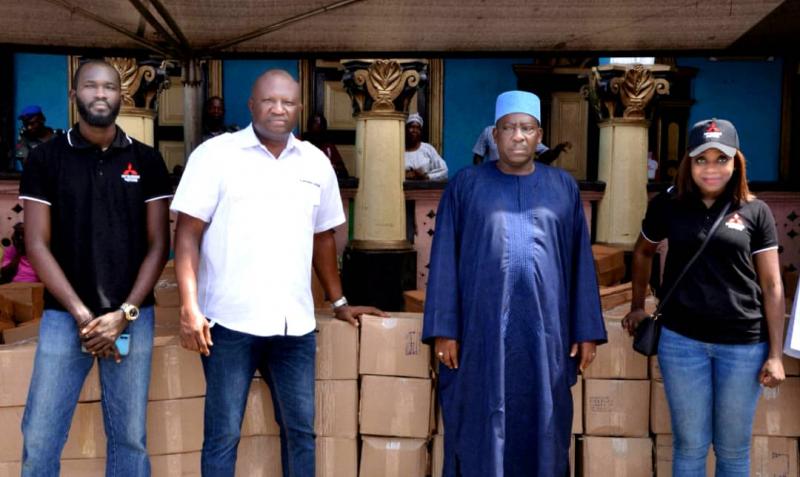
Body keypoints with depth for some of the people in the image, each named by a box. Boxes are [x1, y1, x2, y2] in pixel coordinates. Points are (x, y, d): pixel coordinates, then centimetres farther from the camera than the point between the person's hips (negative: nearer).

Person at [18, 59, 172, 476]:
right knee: (39, 438, 1)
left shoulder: (147, 162, 4)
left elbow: (158, 244, 3)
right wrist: (81, 314, -10)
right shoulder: (45, 159, 2)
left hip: (133, 316, 1)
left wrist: (124, 314, -8)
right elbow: (37, 245, -1)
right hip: (63, 315, 0)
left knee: (129, 436, 7)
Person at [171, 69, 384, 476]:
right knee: (223, 433, 4)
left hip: (295, 322, 4)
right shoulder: (215, 154, -2)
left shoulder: (316, 163, 10)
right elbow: (188, 235, -5)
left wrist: (338, 302, 21)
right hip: (230, 320, -4)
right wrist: (189, 307, -13)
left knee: (301, 430, 13)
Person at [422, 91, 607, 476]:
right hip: (481, 331, -1)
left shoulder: (563, 187, 8)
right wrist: (443, 329, -5)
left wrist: (587, 331, 3)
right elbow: (444, 260, 1)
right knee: (480, 428, 6)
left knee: (541, 429, 9)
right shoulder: (465, 185, 3)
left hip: (545, 332, 1)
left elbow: (581, 261, 8)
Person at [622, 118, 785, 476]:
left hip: (744, 344, 0)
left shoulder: (755, 212, -1)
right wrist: (637, 306, 18)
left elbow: (772, 286, -1)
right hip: (681, 340, 0)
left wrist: (775, 354, -4)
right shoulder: (667, 205, 0)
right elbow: (643, 252, 19)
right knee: (690, 445, 10)